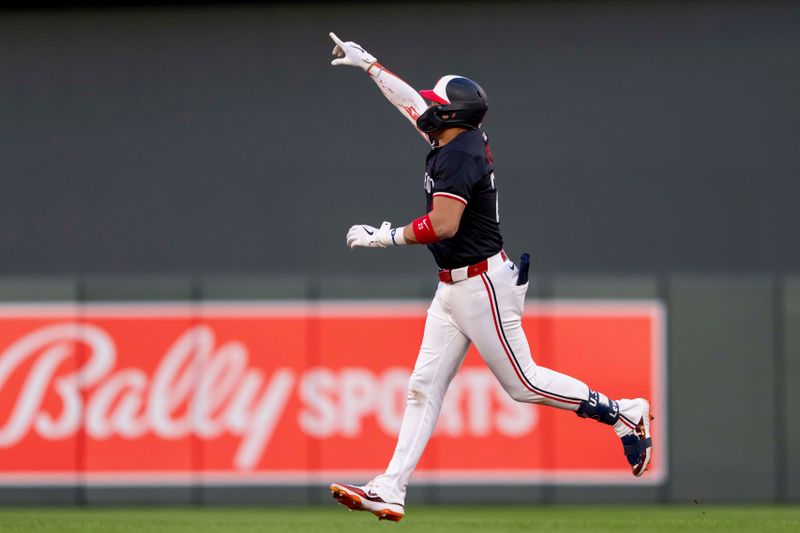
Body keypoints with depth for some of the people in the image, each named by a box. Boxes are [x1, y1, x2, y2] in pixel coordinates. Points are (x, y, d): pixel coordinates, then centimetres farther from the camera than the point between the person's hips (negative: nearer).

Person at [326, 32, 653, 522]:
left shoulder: (458, 155, -20)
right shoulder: (461, 139, 8)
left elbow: (443, 225, -30)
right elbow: (413, 102, 24)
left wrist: (384, 237, -20)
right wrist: (368, 63, 31)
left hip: (482, 285, -10)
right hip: (453, 288, 10)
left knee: (523, 382, -3)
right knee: (424, 387, 4)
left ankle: (624, 414, 10)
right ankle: (391, 491, 0)